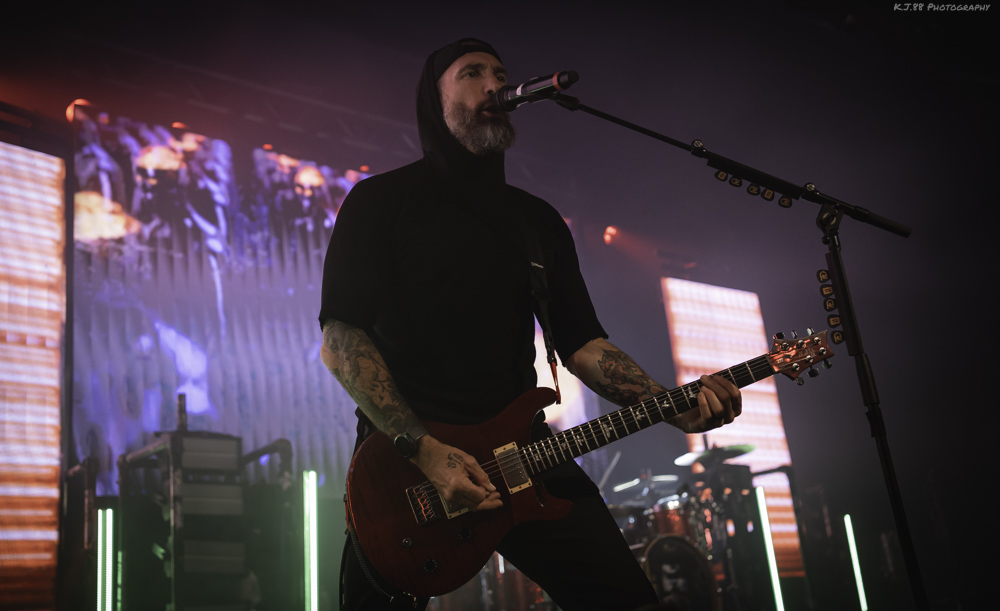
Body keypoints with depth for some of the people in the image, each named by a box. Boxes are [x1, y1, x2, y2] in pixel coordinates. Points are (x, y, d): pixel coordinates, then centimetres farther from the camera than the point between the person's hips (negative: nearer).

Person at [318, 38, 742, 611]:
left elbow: (580, 340, 13)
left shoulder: (540, 219, 18)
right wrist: (422, 448, -20)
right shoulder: (383, 198, 2)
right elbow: (341, 333, -8)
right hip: (403, 455, -4)